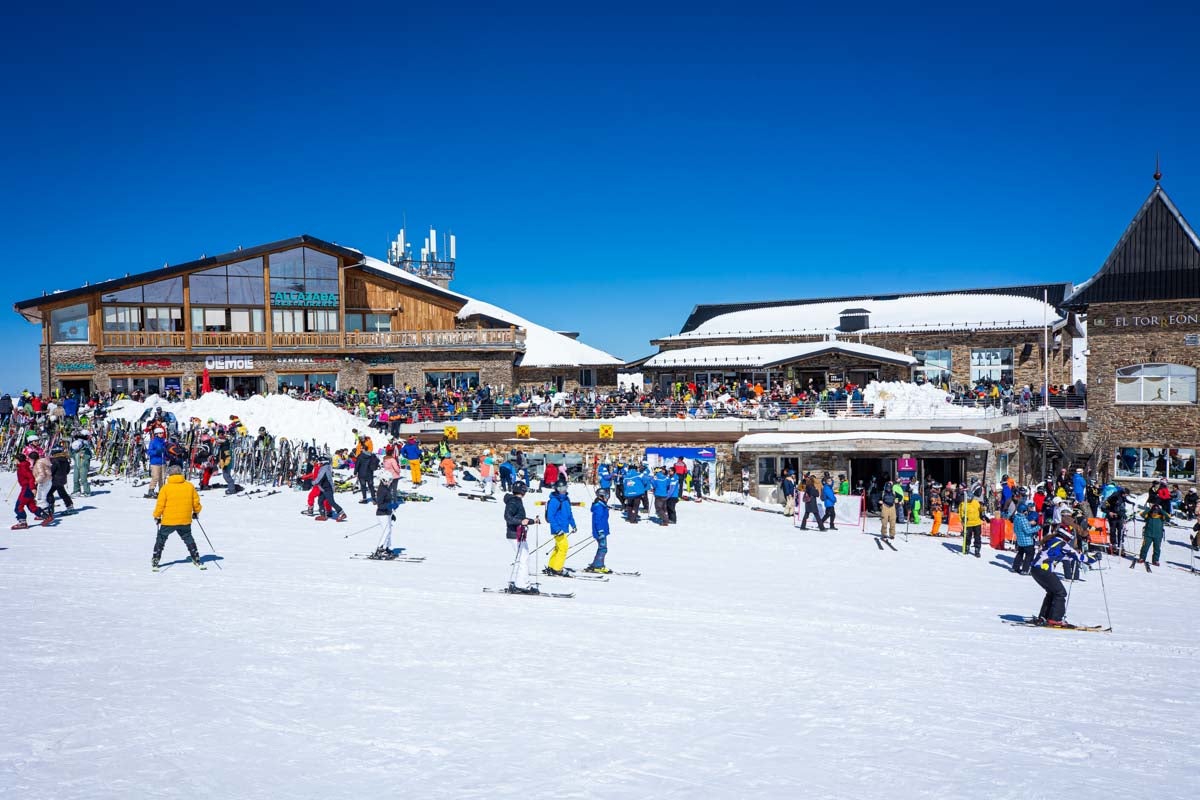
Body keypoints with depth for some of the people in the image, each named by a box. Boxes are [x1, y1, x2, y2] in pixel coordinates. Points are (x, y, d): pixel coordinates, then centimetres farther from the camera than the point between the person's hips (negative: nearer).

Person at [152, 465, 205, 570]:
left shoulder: (166, 487, -9)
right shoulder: (190, 486, -1)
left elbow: (160, 504, -7)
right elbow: (196, 501, 6)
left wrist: (157, 516, 8)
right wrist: (196, 512, 23)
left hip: (168, 521, -3)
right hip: (185, 521, 3)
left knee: (161, 539, 13)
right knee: (188, 539, 18)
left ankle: (155, 561, 11)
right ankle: (196, 560, 15)